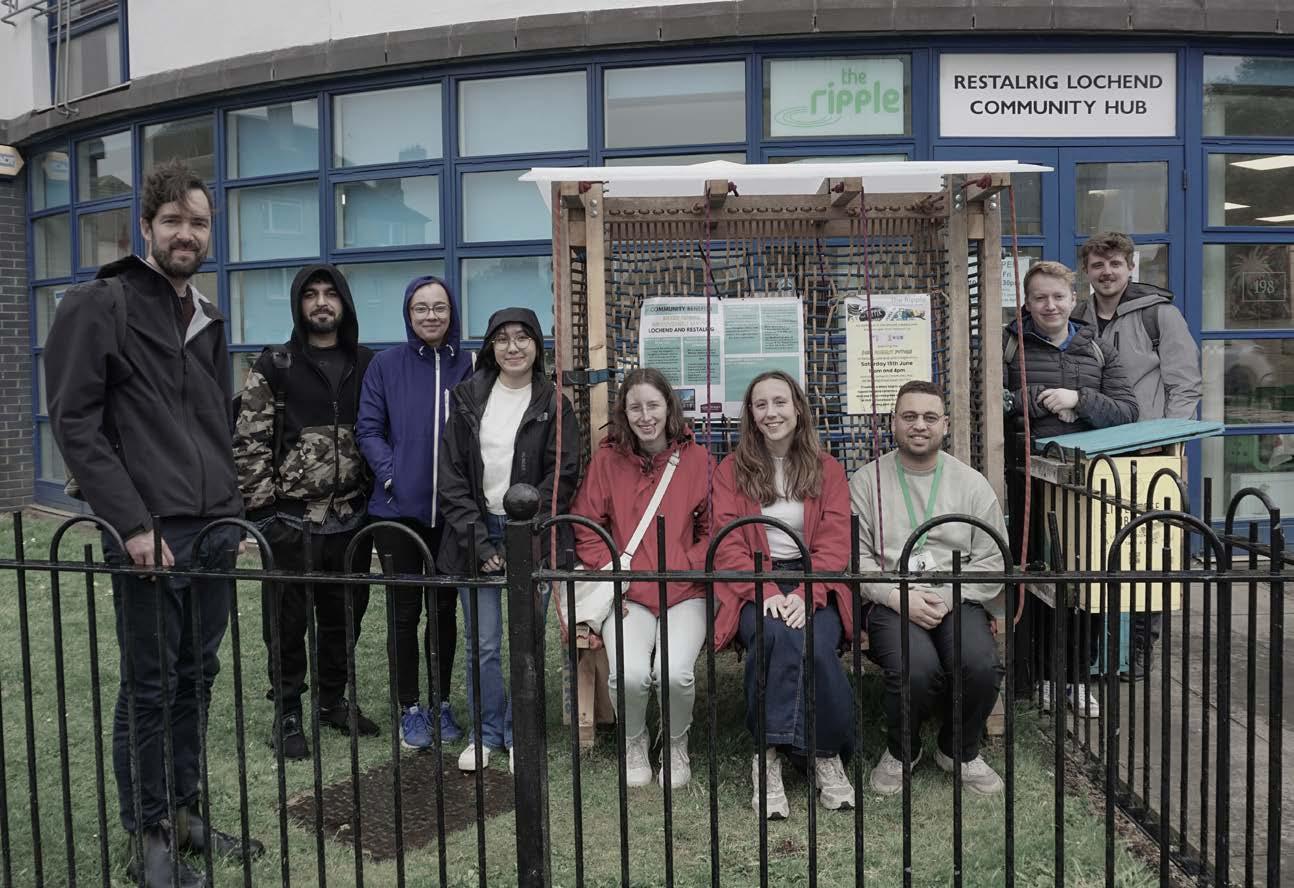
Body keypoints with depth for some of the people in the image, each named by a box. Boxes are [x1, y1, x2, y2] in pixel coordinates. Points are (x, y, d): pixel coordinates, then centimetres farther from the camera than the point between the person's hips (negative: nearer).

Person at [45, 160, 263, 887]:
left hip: (214, 533, 6)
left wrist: (233, 516, 14)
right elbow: (74, 422, -11)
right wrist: (132, 522, -16)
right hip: (151, 534, -6)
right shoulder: (99, 307, -5)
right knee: (149, 689, 3)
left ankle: (185, 813, 27)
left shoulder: (209, 321, 16)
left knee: (197, 680, 13)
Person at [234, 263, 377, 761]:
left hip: (351, 516, 3)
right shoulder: (274, 366, -1)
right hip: (290, 519, -3)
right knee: (287, 619, 5)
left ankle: (334, 701, 30)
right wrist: (261, 506, -10)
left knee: (345, 614, 13)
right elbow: (249, 441, -4)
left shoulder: (367, 366, 8)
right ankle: (288, 714, 18)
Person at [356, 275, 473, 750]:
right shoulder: (386, 364, -1)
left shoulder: (468, 366, 1)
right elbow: (368, 429, -1)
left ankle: (441, 702, 25)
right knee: (404, 609, 6)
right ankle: (410, 708, 19)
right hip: (398, 508, -1)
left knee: (444, 607, 11)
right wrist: (392, 474, -13)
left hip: (451, 509, 1)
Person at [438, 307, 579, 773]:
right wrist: (477, 539, -6)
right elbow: (451, 475, 3)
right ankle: (485, 733, 23)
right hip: (476, 534, 1)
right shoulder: (467, 399, 6)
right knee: (482, 645, 5)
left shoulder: (554, 405, 2)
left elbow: (562, 476, -3)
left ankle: (520, 733, 21)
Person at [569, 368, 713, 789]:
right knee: (629, 674, -25)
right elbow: (585, 529, 7)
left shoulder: (698, 460, 4)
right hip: (628, 595, 0)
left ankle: (676, 743, 10)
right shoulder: (607, 460, 5)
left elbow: (714, 531, 7)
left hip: (684, 593, 0)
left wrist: (683, 568, -7)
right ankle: (634, 742, 10)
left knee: (675, 672, -26)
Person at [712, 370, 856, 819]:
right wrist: (766, 592, -18)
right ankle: (767, 756, -23)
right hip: (753, 585, 0)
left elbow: (835, 544, 1)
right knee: (775, 634, -34)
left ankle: (826, 753, -12)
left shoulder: (826, 469, 12)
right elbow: (727, 545, 0)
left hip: (813, 584, 1)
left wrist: (805, 594, -18)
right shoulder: (731, 469, 10)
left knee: (815, 643, -32)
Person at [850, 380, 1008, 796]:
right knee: (916, 668, -32)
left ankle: (960, 751, 6)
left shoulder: (972, 483, 12)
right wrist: (899, 596, -15)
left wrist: (947, 597, -9)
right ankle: (900, 751, 3)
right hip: (891, 600, -2)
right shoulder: (866, 481, 7)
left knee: (981, 665, -28)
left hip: (957, 600, 2)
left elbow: (993, 560, 7)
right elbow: (856, 556, 0)